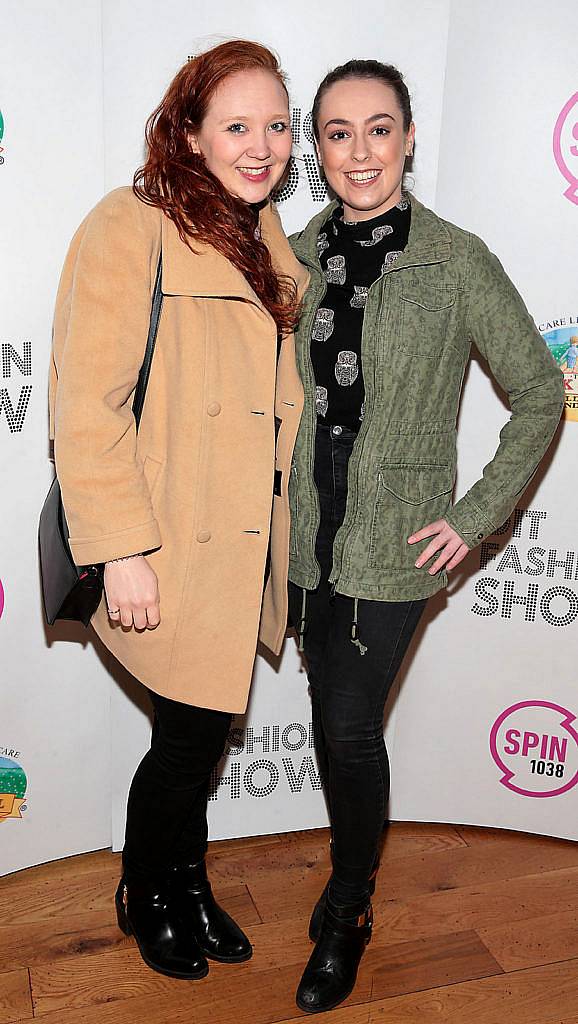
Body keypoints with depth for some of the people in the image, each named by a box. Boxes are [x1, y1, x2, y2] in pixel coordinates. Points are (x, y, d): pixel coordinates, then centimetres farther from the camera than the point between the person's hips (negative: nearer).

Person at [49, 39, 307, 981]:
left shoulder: (267, 242, 12)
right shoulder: (131, 230, -13)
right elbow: (86, 405, -18)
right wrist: (121, 549, -21)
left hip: (243, 545, 7)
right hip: (171, 550, -7)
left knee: (203, 732, 18)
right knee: (190, 737, 6)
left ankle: (188, 885, 42)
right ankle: (146, 897, 35)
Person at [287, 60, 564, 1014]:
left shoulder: (457, 261, -9)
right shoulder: (294, 256, 3)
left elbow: (540, 393, -3)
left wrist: (475, 515, -7)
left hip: (394, 541, -4)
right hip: (306, 533, 4)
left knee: (350, 727, 0)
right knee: (332, 717, 15)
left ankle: (348, 913, 26)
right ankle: (352, 885, 39)